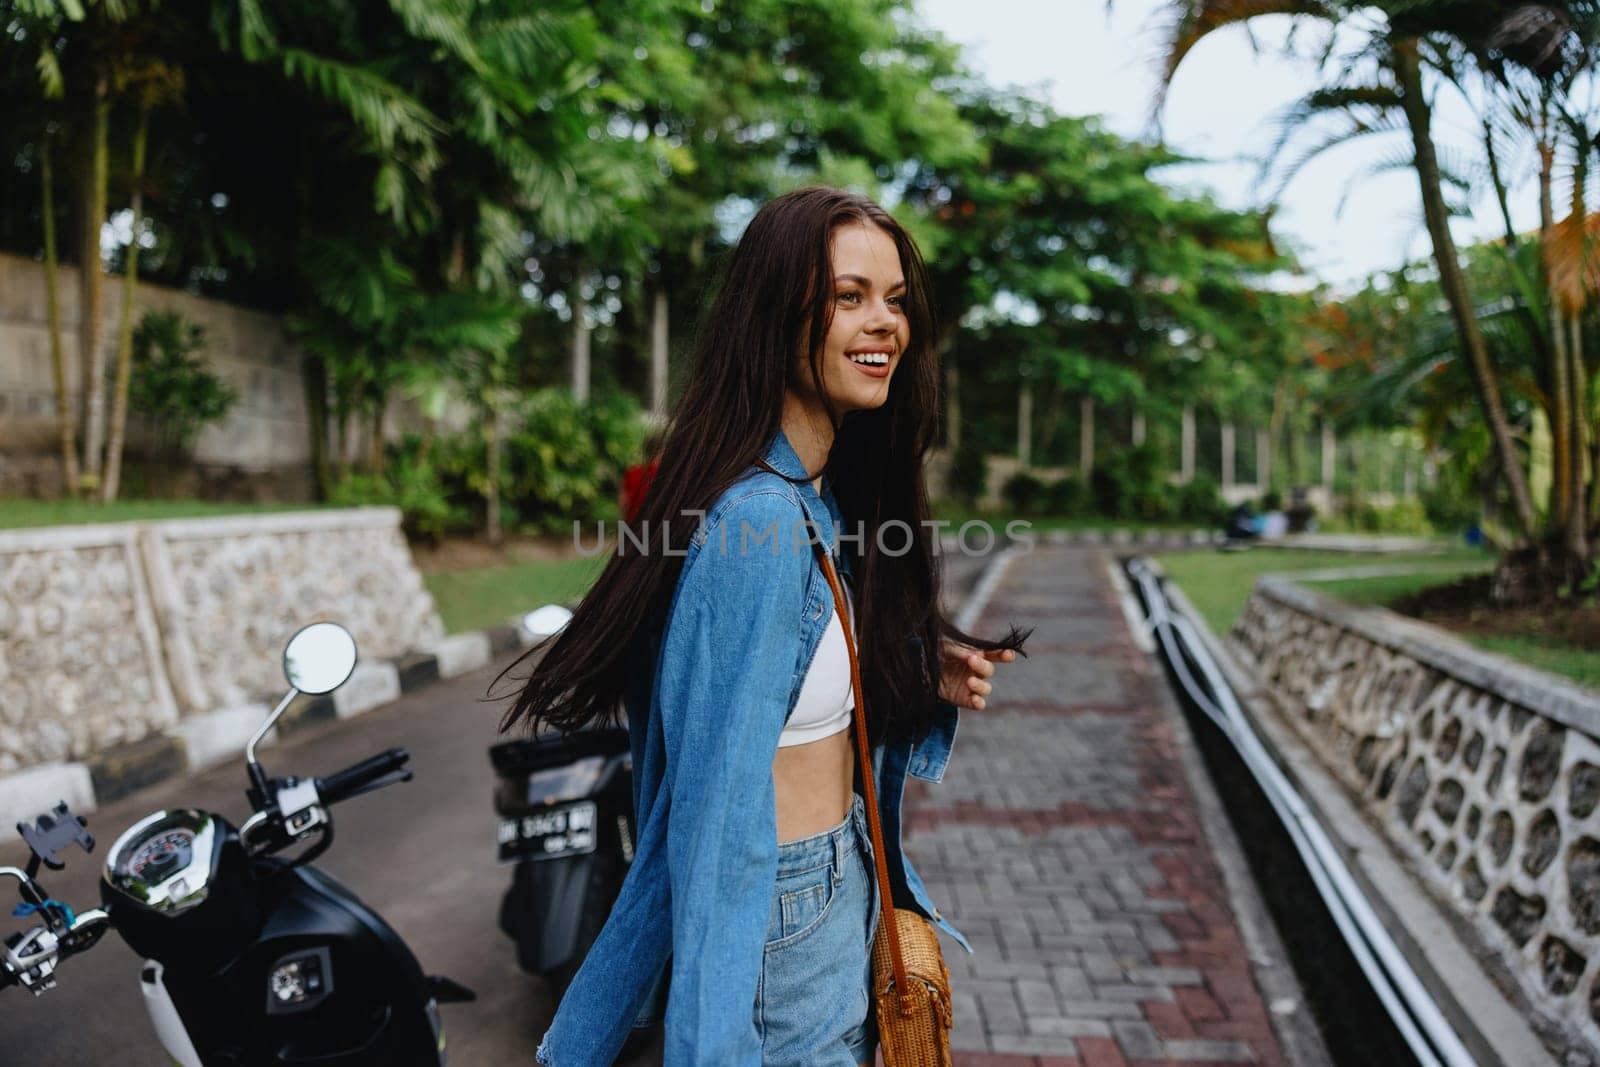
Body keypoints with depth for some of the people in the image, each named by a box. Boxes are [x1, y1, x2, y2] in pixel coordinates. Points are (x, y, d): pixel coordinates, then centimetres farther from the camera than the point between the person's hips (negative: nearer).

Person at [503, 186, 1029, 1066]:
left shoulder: (830, 497, 2)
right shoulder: (758, 520, -26)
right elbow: (718, 812, -26)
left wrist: (925, 679, -2)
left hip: (843, 885, 9)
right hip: (782, 921, -9)